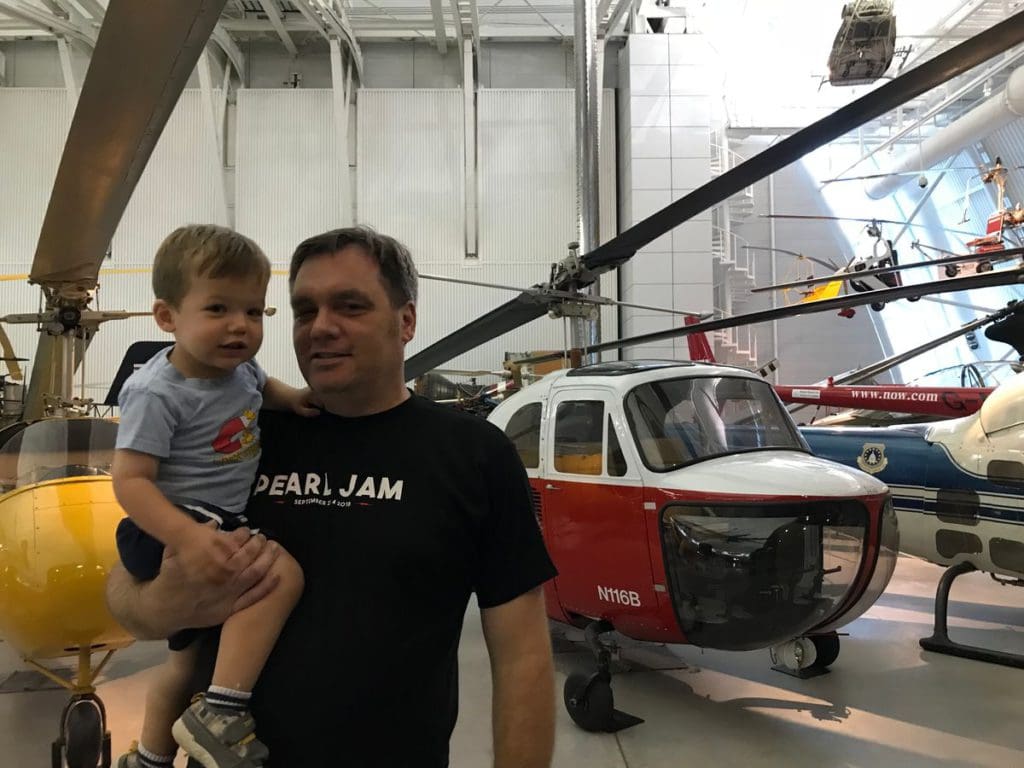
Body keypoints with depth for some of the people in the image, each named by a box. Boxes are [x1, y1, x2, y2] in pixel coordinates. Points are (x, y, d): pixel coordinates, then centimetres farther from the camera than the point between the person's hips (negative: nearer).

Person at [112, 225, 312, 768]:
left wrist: (291, 397, 3)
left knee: (189, 656, 25)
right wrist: (187, 536, -40)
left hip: (219, 523, 9)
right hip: (171, 528, -9)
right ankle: (221, 715, -21)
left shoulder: (239, 366, -1)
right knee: (282, 574, -32)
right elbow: (129, 480, -27)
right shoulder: (156, 393, -23)